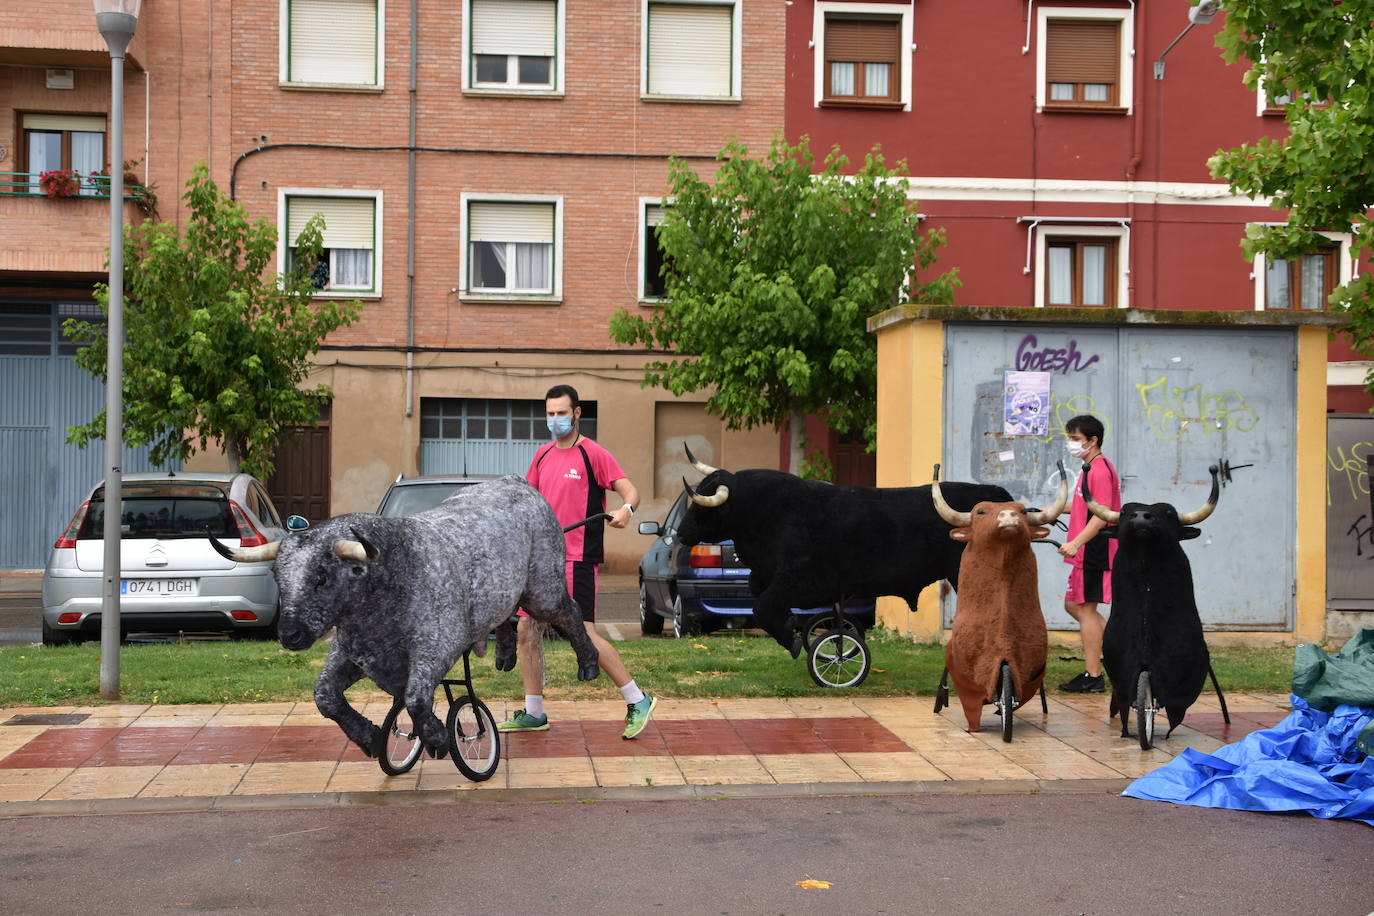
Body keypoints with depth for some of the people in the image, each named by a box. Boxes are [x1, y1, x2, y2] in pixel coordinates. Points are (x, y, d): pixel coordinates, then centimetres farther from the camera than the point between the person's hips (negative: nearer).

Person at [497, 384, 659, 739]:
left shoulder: (593, 454, -7)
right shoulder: (543, 455, 14)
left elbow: (629, 490, -14)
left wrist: (626, 509, -34)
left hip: (577, 559, -7)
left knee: (584, 634, -13)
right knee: (526, 629, 7)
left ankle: (638, 700, -1)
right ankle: (533, 713, 18)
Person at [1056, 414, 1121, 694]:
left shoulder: (1099, 470, -15)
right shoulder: (1091, 469, 18)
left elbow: (1102, 515, -24)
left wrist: (1076, 542, -31)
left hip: (1094, 550, -10)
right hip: (1087, 552, 10)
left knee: (1085, 608, -6)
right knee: (1074, 605, 15)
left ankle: (1093, 677, -1)